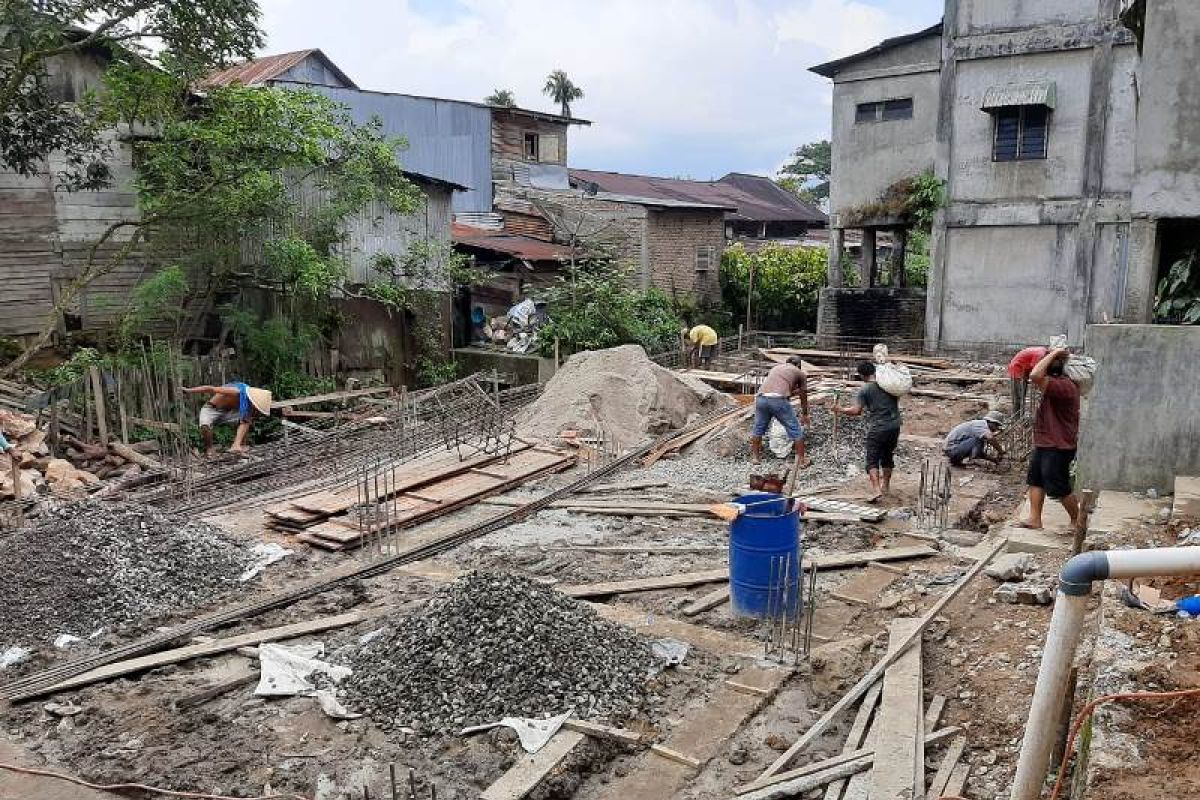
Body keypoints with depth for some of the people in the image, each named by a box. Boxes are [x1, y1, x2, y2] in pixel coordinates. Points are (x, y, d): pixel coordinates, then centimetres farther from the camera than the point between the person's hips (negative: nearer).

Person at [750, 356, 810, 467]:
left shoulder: (775, 367, 32)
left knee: (758, 428, 23)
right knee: (795, 430, 10)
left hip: (761, 398, 4)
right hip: (779, 399, -4)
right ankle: (801, 461, 16)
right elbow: (803, 397, 31)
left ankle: (755, 456, 33)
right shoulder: (799, 373, 22)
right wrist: (804, 415, 46)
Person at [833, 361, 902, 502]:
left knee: (872, 460, -1)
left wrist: (841, 410, 2)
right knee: (888, 457, 20)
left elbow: (856, 411, -13)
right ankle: (886, 486, 31)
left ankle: (876, 489, -16)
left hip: (877, 429, -5)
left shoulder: (864, 390, -10)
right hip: (894, 426, 5)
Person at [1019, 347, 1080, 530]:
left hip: (1058, 448, -10)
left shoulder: (1064, 386, -25)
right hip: (1043, 445, 10)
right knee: (1035, 480, 13)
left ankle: (1076, 520, 20)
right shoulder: (1057, 383, 6)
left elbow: (1035, 376, -38)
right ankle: (1034, 519, 19)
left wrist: (1053, 354, -28)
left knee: (1059, 488, 2)